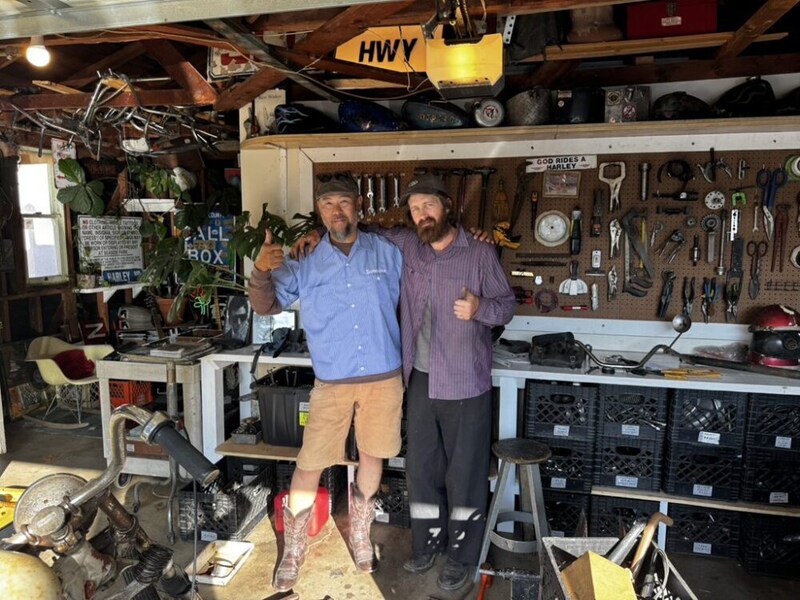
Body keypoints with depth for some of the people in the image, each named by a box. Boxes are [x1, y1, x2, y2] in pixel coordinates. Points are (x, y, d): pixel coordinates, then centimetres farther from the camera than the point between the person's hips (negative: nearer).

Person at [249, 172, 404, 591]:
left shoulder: (389, 252, 0)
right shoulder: (304, 262, 0)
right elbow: (266, 306, 2)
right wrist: (262, 270, -18)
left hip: (384, 378, 1)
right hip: (332, 382, 0)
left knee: (372, 454, 16)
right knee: (310, 464, 3)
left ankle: (360, 535, 40)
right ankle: (293, 550, 24)